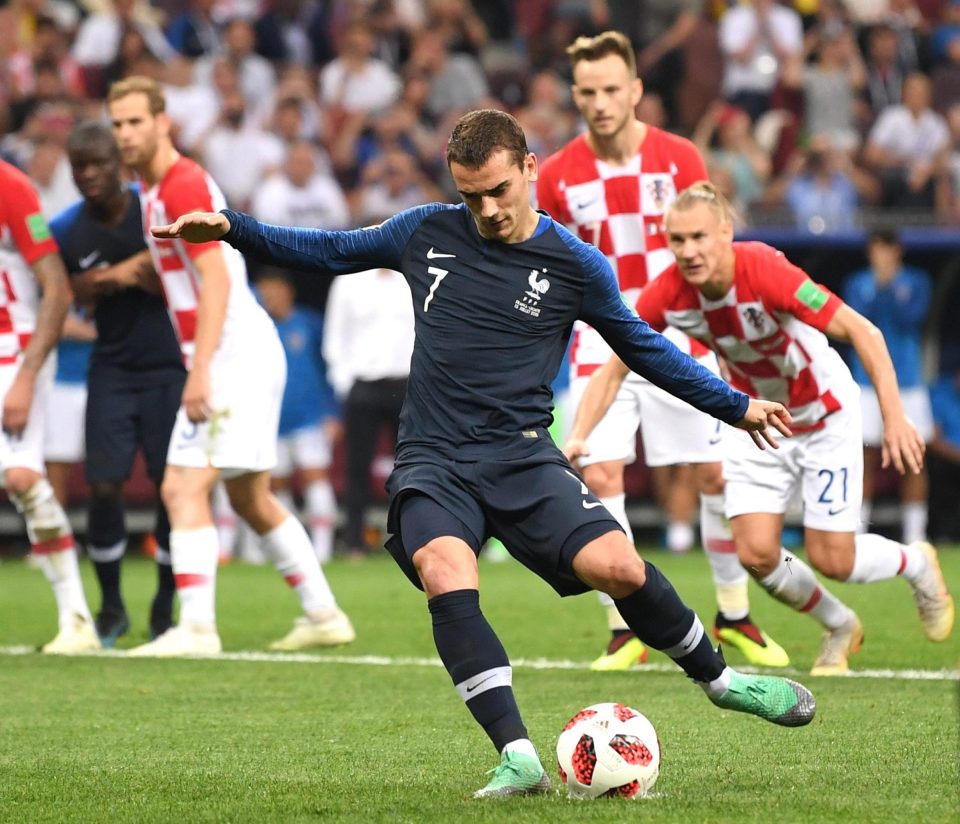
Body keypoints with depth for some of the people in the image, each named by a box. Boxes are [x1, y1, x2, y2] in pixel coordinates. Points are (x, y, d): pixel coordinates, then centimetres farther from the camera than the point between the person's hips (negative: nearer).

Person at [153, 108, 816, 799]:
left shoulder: (574, 264, 3)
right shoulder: (428, 233, 8)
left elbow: (644, 347, 16)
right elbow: (332, 251, 21)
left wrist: (737, 406, 19)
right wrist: (230, 228, 13)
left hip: (522, 459, -1)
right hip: (433, 464, 1)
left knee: (618, 566, -22)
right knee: (447, 578, -31)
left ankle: (719, 678, 7)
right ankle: (519, 760, -31)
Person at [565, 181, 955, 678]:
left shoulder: (766, 272, -34)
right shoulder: (666, 295, -21)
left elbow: (863, 333, -32)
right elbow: (613, 370, -10)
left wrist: (893, 417, -37)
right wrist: (578, 436, -24)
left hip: (823, 414, -4)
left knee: (832, 560, -5)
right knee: (756, 554, -8)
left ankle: (916, 564, 30)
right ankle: (840, 628, 22)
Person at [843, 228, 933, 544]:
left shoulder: (916, 282, 4)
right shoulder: (857, 283, 6)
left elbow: (910, 318, -10)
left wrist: (890, 287, -17)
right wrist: (877, 288, -16)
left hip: (908, 379, 0)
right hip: (868, 379, 0)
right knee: (868, 457, -3)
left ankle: (915, 534, 3)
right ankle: (856, 531, 3)